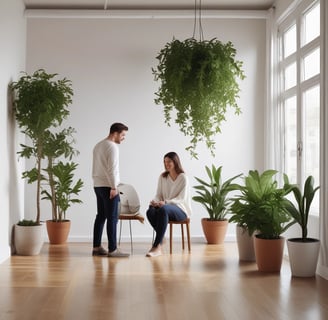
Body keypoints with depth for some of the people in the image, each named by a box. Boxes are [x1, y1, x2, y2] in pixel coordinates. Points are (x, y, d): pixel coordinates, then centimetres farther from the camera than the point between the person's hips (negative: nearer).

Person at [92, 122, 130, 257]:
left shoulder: (98, 145, 16)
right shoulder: (112, 147, -14)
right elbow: (112, 169, -20)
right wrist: (114, 187, -18)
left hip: (98, 186, 9)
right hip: (108, 186, -9)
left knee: (101, 216, 11)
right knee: (112, 218, -7)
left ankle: (96, 247, 13)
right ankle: (112, 249, -6)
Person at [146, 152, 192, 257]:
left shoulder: (183, 177, -3)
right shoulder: (162, 177, 13)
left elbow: (182, 198, -12)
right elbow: (159, 195, 12)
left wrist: (166, 202, -27)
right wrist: (155, 201, -13)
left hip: (180, 210, -4)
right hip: (165, 206, 5)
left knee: (163, 209, -40)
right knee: (150, 211, -32)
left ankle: (156, 246, -41)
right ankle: (161, 238, -22)